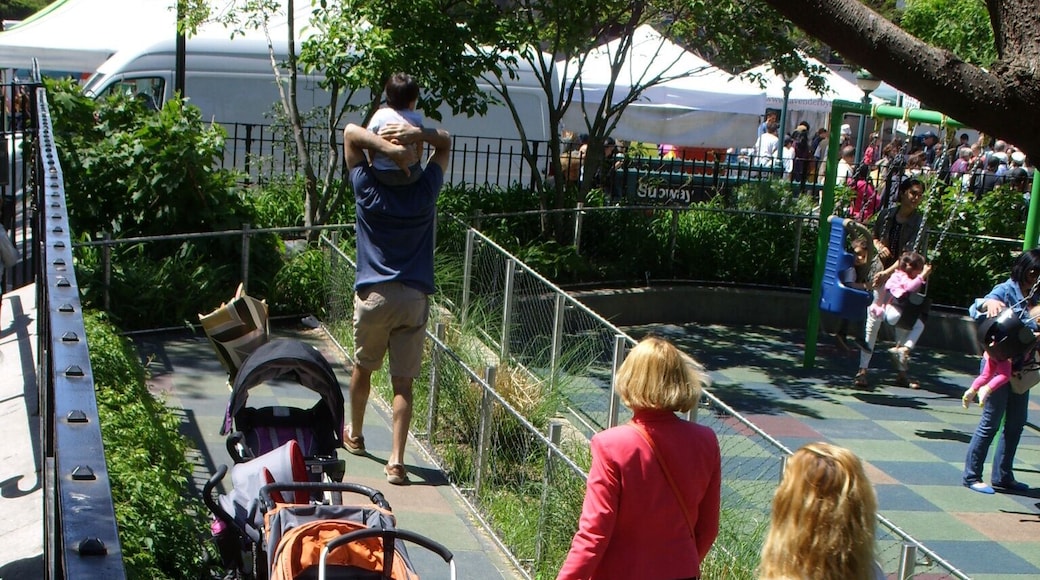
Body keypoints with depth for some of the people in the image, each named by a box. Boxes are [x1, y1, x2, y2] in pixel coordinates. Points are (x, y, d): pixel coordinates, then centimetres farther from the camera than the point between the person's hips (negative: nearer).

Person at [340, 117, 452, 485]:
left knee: (363, 368, 21)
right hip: (414, 298, 0)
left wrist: (386, 147, -18)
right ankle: (396, 460, -4)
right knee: (403, 381, 1)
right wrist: (418, 134, -13)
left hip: (373, 295, 0)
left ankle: (354, 435, 41)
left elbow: (351, 132, -1)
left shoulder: (369, 190, -7)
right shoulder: (425, 191, -4)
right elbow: (446, 142, 8)